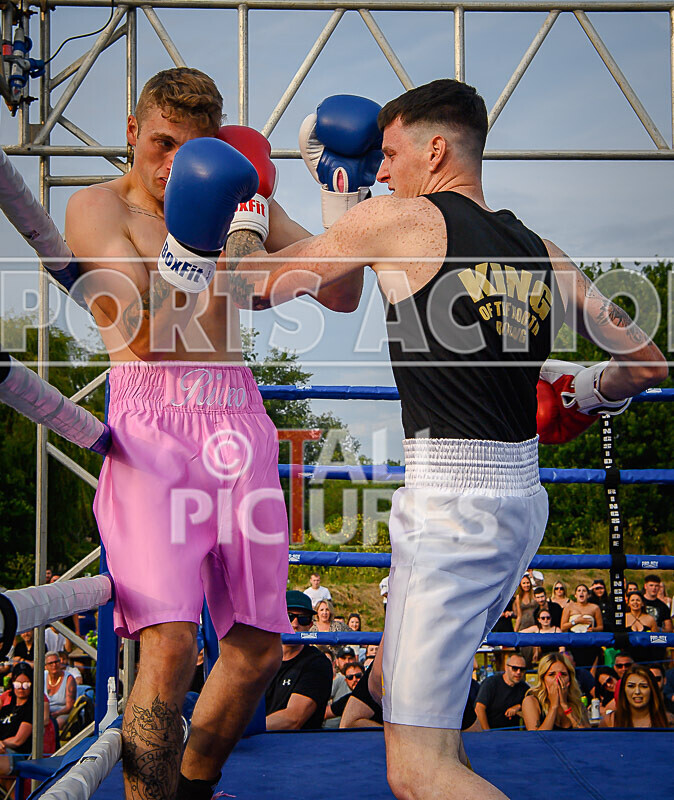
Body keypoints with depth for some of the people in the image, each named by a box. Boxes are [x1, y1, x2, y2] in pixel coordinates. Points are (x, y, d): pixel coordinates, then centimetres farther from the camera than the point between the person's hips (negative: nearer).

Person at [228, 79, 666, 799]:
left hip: (451, 502, -8)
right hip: (523, 497, 8)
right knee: (393, 684, 27)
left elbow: (259, 284, 4)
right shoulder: (541, 252, 11)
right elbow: (646, 361, 15)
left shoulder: (401, 218, -6)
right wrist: (584, 393, 33)